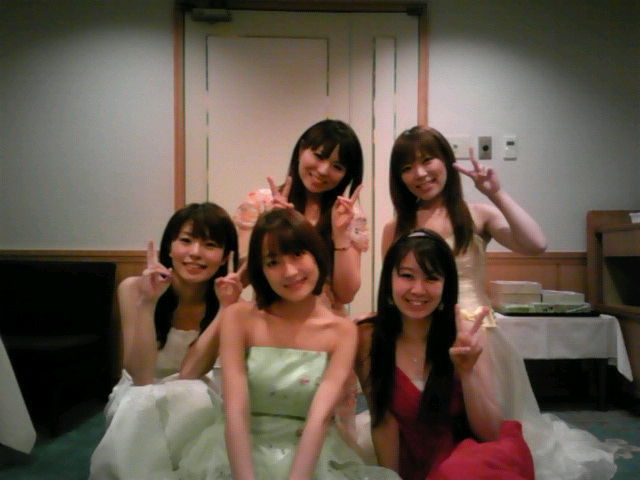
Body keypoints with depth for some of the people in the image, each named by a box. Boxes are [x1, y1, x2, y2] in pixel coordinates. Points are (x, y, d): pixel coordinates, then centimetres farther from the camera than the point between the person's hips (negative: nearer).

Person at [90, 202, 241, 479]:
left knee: (195, 396, -33)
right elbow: (140, 376, -21)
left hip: (197, 407, 1)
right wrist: (147, 303, -31)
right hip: (137, 402, -1)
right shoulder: (134, 289, -14)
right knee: (143, 404, -34)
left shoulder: (231, 299, -12)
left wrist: (225, 309, -28)